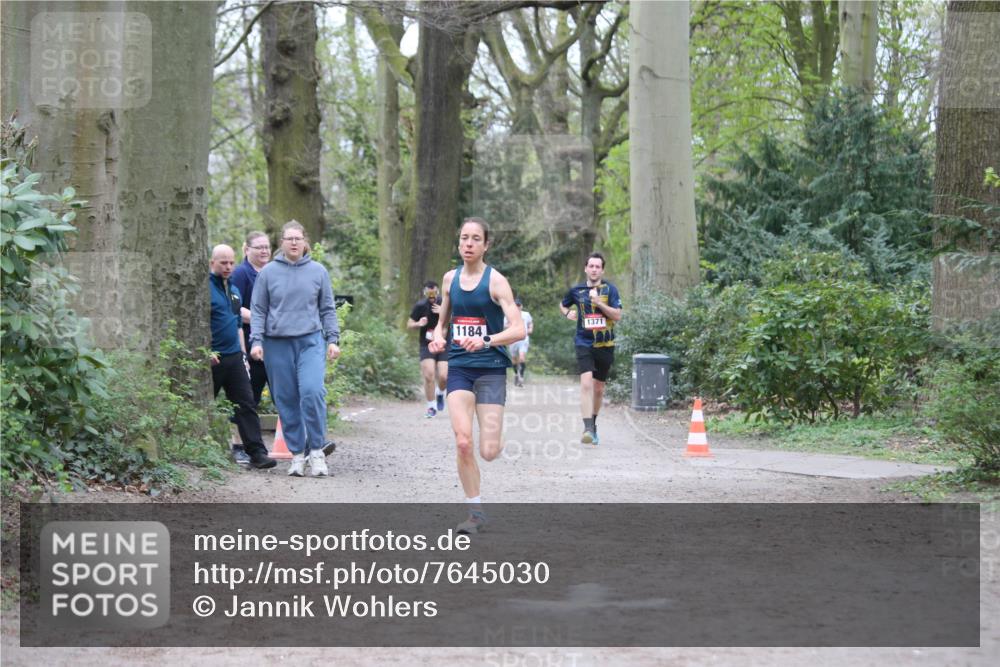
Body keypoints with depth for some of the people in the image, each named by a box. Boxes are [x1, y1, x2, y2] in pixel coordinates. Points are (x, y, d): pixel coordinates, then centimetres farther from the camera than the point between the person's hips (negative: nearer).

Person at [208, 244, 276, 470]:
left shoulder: (233, 290, 17)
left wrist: (243, 354, 20)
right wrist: (206, 351, -20)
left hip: (234, 357, 7)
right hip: (212, 358, -7)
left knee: (246, 404, -2)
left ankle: (256, 451, -5)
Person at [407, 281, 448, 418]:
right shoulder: (420, 305, -3)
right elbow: (409, 324, 5)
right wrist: (418, 324, -17)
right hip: (427, 345, 0)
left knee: (443, 377, -10)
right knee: (429, 376, -13)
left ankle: (440, 393, 25)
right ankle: (431, 407, 3)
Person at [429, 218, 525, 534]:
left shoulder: (496, 281, -7)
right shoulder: (450, 279, 8)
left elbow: (518, 329, -15)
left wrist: (486, 341, -30)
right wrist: (438, 338, -1)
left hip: (491, 369, -3)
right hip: (459, 368, 3)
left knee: (488, 452, -7)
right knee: (463, 443, -14)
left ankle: (495, 441, 32)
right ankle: (476, 512, 1)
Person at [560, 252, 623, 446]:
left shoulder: (610, 289, -1)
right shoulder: (576, 290, 4)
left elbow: (617, 315, -9)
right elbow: (563, 305, 24)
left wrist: (598, 302, -20)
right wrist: (568, 313, 1)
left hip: (605, 345, 1)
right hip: (584, 344, -1)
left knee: (598, 389, 12)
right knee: (586, 384, -20)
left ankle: (593, 424, 33)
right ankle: (588, 429, -25)